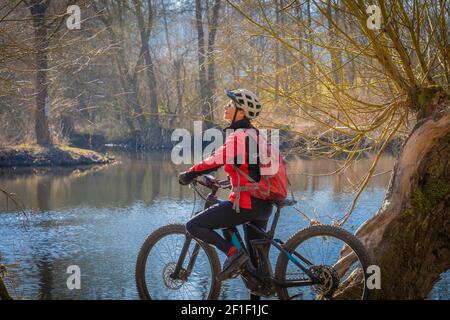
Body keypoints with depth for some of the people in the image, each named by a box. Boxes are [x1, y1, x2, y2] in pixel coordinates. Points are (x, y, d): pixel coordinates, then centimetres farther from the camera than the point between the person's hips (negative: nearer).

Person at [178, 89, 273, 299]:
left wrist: (189, 174, -7)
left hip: (245, 204, -9)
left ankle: (233, 253, -18)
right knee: (255, 259, 15)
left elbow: (216, 161, -18)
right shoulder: (255, 135, 15)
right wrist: (231, 181, 25)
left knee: (194, 226, -4)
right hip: (263, 206, 9)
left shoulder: (239, 136, -13)